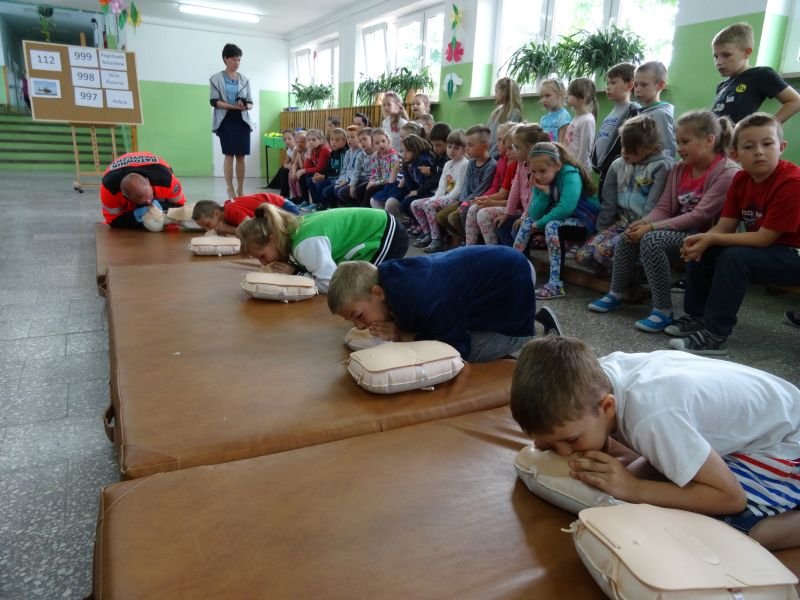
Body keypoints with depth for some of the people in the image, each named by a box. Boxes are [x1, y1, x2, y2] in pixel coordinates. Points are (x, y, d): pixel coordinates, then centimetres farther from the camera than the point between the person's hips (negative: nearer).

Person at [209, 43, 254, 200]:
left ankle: (240, 190, 9)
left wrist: (245, 106, -13)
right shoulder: (216, 78, 2)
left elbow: (251, 103, 11)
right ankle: (230, 190, -2)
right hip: (226, 121, -3)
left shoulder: (244, 80, 13)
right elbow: (214, 101, -7)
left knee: (241, 156, 2)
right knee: (229, 155, -7)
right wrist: (233, 106, -18)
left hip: (242, 121, 4)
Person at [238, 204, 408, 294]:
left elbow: (330, 285, -32)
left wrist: (294, 273, -23)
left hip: (388, 236, -8)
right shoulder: (291, 228, -5)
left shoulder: (306, 244, -31)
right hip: (374, 228, 8)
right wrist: (295, 269, -16)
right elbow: (318, 267, 1)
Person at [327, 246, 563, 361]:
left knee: (471, 354, -15)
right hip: (490, 269, 9)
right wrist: (401, 331, -16)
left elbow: (458, 349, -24)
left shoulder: (425, 302, -39)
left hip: (513, 280, -9)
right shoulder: (387, 274, -12)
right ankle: (538, 322, 25)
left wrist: (405, 337, -25)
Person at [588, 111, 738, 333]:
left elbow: (700, 216, -23)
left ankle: (663, 311, -24)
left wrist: (652, 227, -25)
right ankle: (615, 295, 3)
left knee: (651, 240, -30)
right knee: (629, 236, -10)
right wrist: (643, 222, -18)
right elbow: (664, 207, 4)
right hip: (681, 230, 8)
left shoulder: (727, 173, -16)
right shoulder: (679, 169, 8)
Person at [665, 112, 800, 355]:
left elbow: (764, 238, -25)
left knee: (735, 257, -30)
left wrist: (711, 239, -27)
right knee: (701, 251, -2)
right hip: (762, 248, 8)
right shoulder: (741, 180, -1)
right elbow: (724, 227, -4)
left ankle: (715, 335, -25)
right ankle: (697, 316, 9)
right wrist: (701, 240, -25)